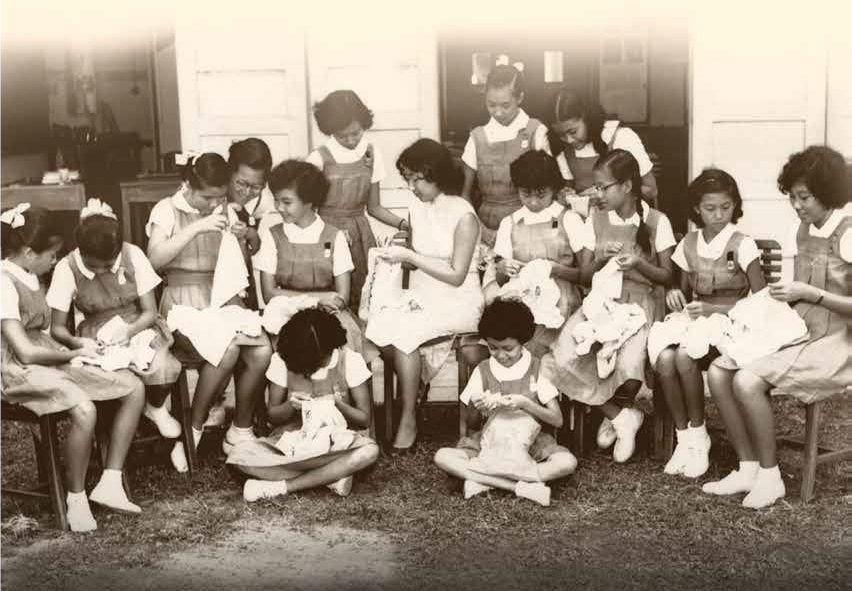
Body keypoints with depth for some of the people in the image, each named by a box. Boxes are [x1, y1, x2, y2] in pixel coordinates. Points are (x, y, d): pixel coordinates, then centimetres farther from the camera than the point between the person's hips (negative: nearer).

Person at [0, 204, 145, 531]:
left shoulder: (29, 279, 15)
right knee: (84, 410, -36)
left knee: (134, 388, -3)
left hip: (49, 362, 10)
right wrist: (75, 354, -5)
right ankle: (76, 498, -15)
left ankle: (110, 482, -3)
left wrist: (78, 348, -1)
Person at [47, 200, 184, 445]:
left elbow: (150, 311, -4)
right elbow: (57, 328, -5)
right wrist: (76, 342, -27)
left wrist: (128, 332, -24)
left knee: (163, 367, -31)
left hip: (138, 328, 1)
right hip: (96, 339, -1)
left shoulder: (133, 256, -9)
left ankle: (155, 407, 5)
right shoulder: (66, 269, -10)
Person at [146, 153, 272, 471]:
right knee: (226, 351, -32)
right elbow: (155, 259, -16)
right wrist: (196, 228, -22)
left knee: (261, 351, -23)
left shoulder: (225, 211, 13)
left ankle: (240, 432, -2)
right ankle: (193, 431, -11)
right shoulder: (168, 210, -1)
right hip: (185, 301, -4)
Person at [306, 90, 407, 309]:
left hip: (361, 236, 3)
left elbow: (374, 207, 9)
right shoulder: (319, 158, -10)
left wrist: (402, 223, -7)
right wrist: (332, 232, -22)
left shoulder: (371, 154, 3)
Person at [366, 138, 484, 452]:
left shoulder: (463, 215, -13)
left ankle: (408, 420, -14)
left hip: (458, 302, -6)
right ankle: (413, 388, -4)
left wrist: (409, 256, -18)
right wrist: (399, 252, -2)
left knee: (402, 331, -30)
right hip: (420, 296, 6)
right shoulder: (417, 206, 7)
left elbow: (456, 275, -15)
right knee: (375, 323, -23)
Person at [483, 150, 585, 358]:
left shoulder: (569, 220, 6)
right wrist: (502, 269, -11)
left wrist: (556, 269, -15)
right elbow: (501, 281, 12)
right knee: (490, 292, -31)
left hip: (558, 295, -2)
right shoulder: (509, 223, 14)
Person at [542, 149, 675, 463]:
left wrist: (639, 263, -16)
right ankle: (623, 416, -8)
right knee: (563, 357, -26)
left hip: (642, 302, -3)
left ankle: (613, 417, 4)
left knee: (629, 363, -33)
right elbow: (585, 275, 8)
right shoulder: (595, 221, 8)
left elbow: (666, 276, 2)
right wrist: (602, 260, -13)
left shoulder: (657, 222, 0)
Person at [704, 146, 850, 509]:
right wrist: (784, 294, -2)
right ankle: (748, 469, -1)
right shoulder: (802, 229, 11)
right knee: (718, 372, -9)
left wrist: (810, 294, -19)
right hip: (797, 335, 8)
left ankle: (769, 476, -8)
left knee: (747, 381, -26)